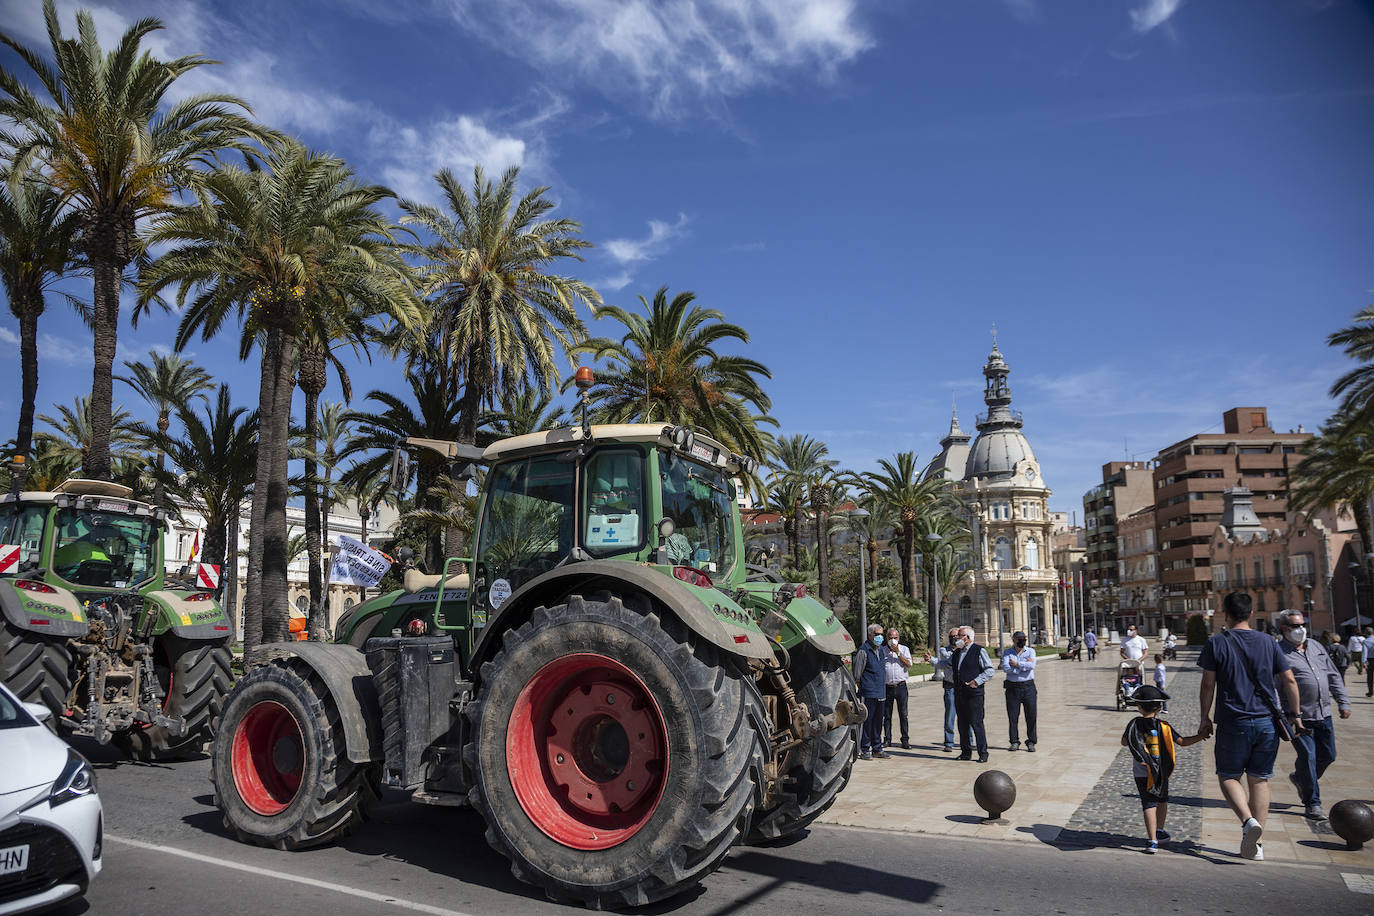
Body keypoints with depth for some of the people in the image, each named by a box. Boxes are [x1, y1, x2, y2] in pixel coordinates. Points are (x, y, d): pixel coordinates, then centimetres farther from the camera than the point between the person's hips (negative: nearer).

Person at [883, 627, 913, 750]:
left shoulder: (904, 649, 7)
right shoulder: (882, 650, 7)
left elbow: (909, 664, -6)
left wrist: (898, 652, -11)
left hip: (901, 687, -1)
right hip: (887, 687, 1)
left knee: (903, 714, 0)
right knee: (887, 715, 5)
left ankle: (905, 740, 5)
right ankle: (887, 740, 14)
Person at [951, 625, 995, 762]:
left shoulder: (979, 651, -5)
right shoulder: (957, 652, 15)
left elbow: (990, 670, -8)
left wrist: (977, 681, -16)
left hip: (973, 693, -7)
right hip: (959, 693, 7)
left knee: (976, 723, -6)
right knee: (962, 723, 10)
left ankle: (983, 754, 2)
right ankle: (966, 752, 19)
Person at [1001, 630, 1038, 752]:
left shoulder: (1030, 651, 5)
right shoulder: (1007, 653, 5)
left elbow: (1031, 665, -14)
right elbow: (1005, 667, -13)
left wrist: (1017, 664, -10)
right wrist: (1024, 665, -12)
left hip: (1028, 687, 0)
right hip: (1012, 687, 0)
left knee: (1031, 715, 1)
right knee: (1013, 716, 3)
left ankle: (1031, 742, 13)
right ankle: (1014, 742, 13)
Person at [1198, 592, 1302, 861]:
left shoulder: (1216, 643, -4)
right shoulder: (1268, 642, 5)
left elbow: (1208, 685, -5)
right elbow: (1289, 680, 3)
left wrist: (1205, 718, 4)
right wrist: (1295, 715, 14)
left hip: (1233, 723, -3)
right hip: (1267, 722, 3)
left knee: (1228, 776, 9)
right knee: (1260, 780, 11)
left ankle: (1248, 820, -16)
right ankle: (1256, 844, 12)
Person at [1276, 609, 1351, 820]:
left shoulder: (1316, 647, 13)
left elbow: (1334, 676, 20)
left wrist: (1343, 702, 12)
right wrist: (1287, 718, -17)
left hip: (1323, 714, 7)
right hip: (1299, 718, -7)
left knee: (1328, 755, 13)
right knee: (1308, 757, -6)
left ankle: (1299, 778, 39)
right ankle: (1312, 803, 6)